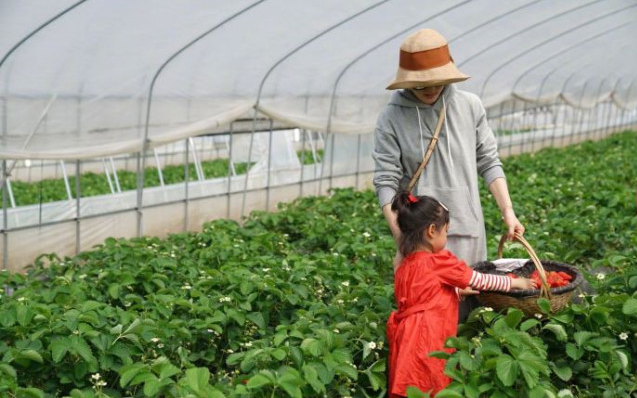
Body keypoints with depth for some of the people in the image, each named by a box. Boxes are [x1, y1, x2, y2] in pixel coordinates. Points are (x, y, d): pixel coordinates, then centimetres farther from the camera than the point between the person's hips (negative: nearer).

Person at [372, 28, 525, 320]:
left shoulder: (470, 106, 2)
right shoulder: (391, 118, -6)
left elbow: (489, 162, 9)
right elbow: (386, 183, -8)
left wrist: (508, 212, 0)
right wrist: (402, 243, -15)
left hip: (470, 232, 3)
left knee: (469, 311, 9)